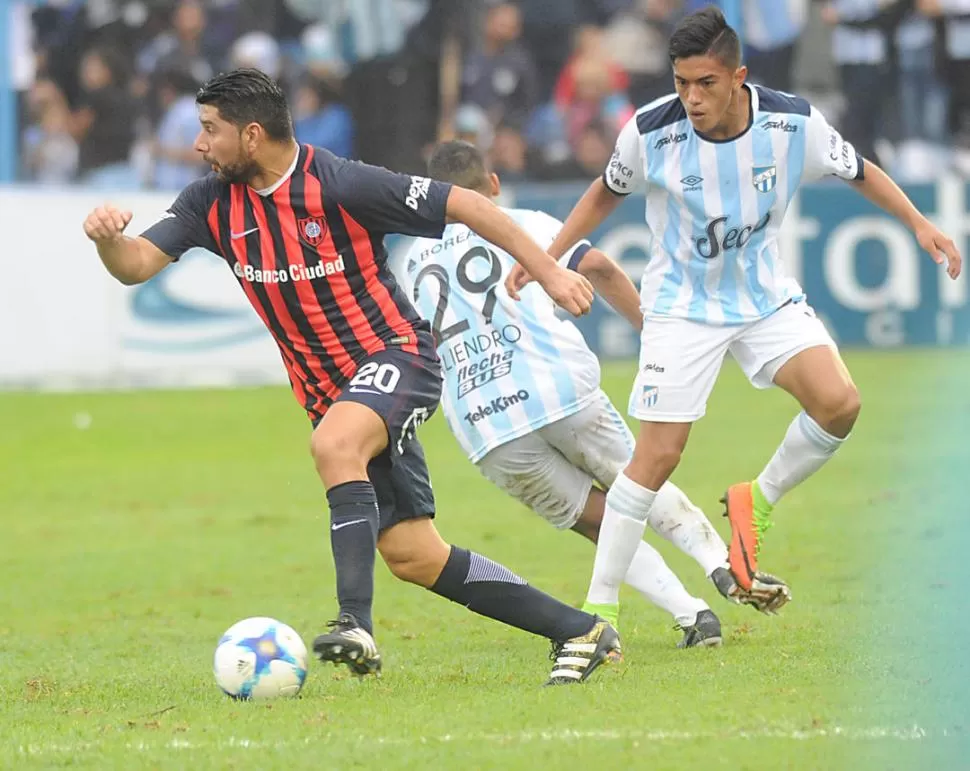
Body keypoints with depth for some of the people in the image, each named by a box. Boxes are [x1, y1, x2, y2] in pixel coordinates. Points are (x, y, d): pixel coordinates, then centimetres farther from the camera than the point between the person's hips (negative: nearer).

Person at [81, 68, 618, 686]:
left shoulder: (341, 186, -18)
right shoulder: (214, 203, 1)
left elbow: (466, 205, -14)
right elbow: (137, 265, -4)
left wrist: (550, 272, -13)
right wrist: (106, 238, -28)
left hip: (397, 355, -7)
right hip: (332, 393, 7)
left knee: (334, 443, -37)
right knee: (412, 555, 4)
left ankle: (357, 625, -42)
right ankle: (580, 631, 14)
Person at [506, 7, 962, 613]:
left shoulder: (794, 124, -16)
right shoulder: (651, 132, -18)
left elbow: (859, 171, 4)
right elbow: (608, 192, 4)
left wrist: (920, 224, -4)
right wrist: (545, 258, 2)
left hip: (768, 297, 2)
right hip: (682, 307, -2)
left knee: (839, 402, -21)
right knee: (658, 455, -11)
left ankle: (758, 504, 6)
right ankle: (599, 607, 0)